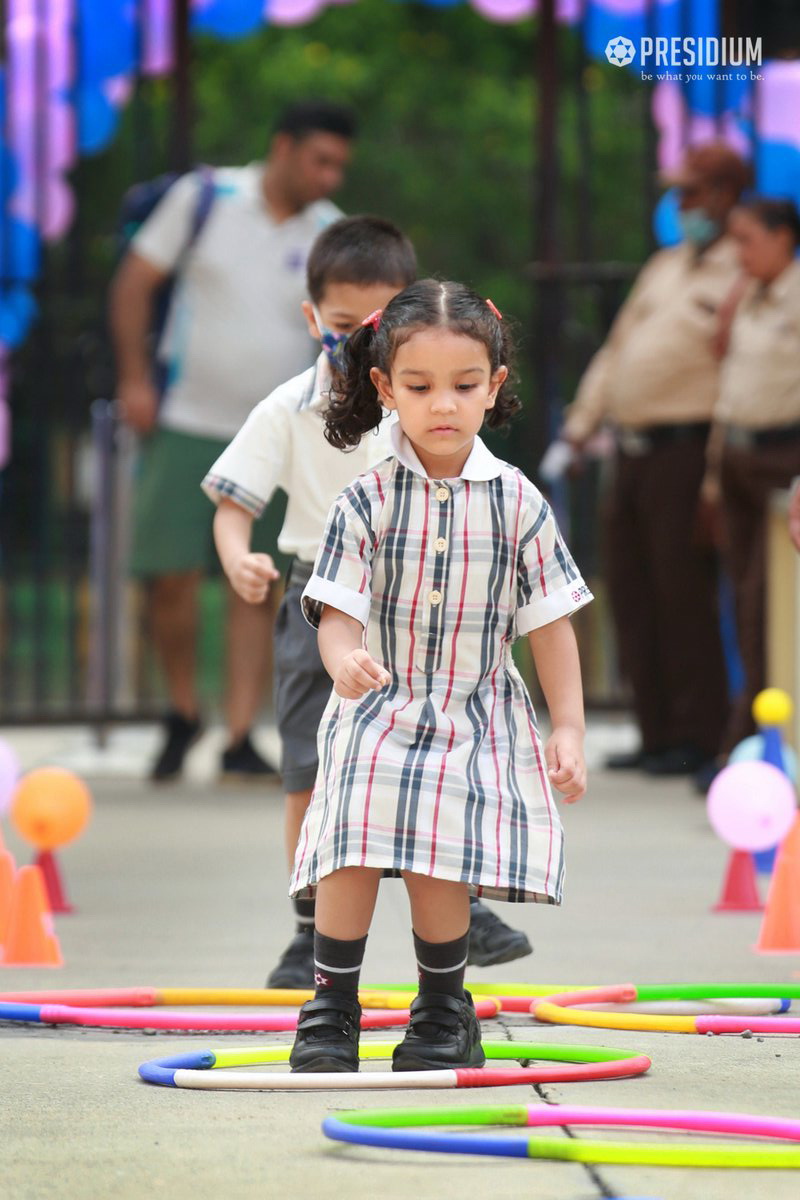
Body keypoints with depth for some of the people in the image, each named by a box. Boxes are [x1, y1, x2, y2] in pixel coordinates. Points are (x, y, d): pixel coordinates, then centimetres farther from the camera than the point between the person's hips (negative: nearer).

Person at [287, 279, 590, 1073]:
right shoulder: (367, 502, -5)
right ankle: (331, 1009, -1)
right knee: (354, 853, -14)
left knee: (439, 869, -10)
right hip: (378, 712, 0)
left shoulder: (517, 502, -2)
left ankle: (445, 1012, 11)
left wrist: (568, 728, 1)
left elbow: (549, 622, 3)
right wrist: (346, 659, -33)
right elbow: (337, 610, -9)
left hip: (476, 720, 0)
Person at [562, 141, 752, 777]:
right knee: (632, 595, 7)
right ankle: (658, 735, 13)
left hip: (687, 453, -8)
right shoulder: (666, 267, 19)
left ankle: (697, 739, -1)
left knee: (684, 595, -7)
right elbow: (617, 350, 24)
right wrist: (580, 428, 17)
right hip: (635, 454, 8)